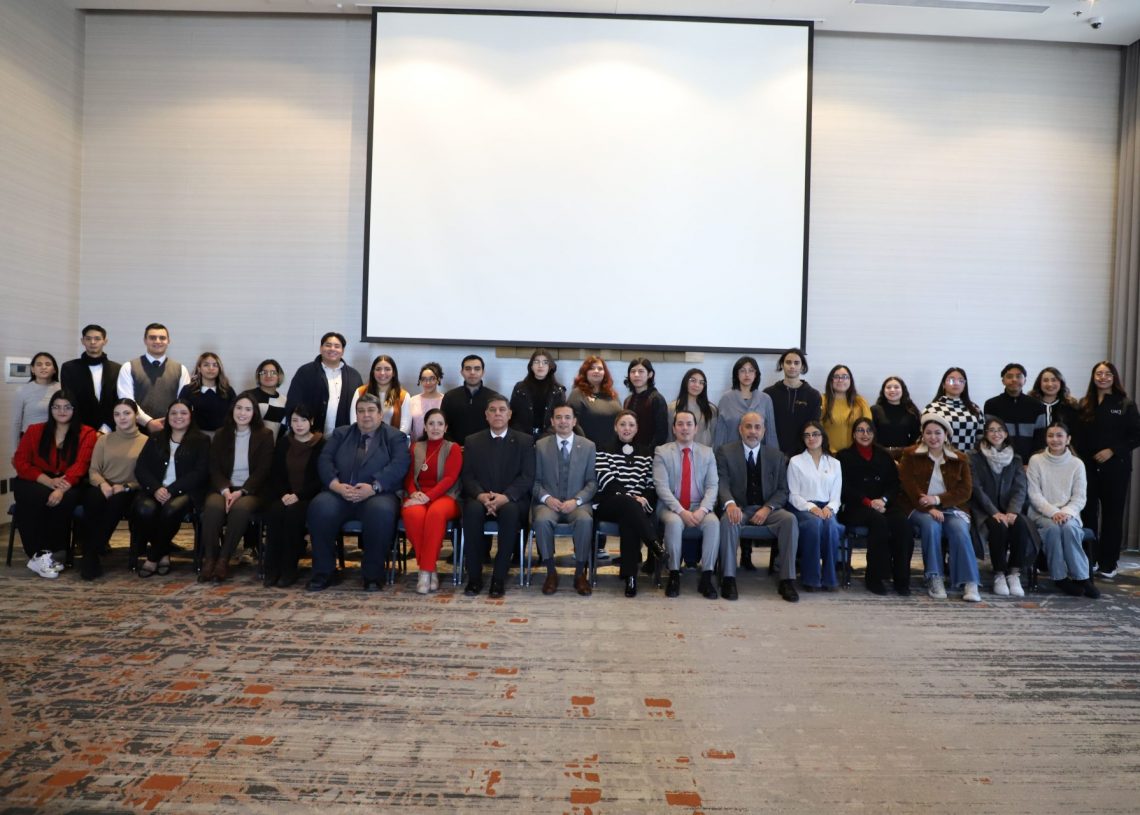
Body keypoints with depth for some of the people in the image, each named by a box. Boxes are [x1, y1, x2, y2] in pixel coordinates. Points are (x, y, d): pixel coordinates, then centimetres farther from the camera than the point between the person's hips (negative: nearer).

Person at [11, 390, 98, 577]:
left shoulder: (86, 434, 3)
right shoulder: (34, 431, 11)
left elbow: (80, 466, -11)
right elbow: (21, 463, 1)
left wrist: (61, 489, -30)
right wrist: (49, 481, -17)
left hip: (69, 486, -2)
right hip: (36, 484, 2)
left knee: (64, 500, -36)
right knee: (37, 497, -33)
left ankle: (48, 554, -27)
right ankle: (37, 554, -29)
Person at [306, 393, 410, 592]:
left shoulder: (394, 437, 12)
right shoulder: (340, 434, 21)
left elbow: (399, 465, -5)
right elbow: (324, 460, 8)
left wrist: (373, 487, -20)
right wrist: (336, 485, -12)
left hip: (378, 495, -3)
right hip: (340, 494, 3)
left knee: (381, 511, -36)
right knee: (320, 507, -29)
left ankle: (373, 574, -19)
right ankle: (324, 571, -12)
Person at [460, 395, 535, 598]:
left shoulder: (524, 441, 7)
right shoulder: (472, 441, 12)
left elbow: (527, 477, -3)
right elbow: (467, 476, 4)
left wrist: (506, 496, -21)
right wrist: (481, 495, -18)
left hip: (512, 500, -1)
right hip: (480, 499, 1)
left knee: (510, 511, -35)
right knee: (472, 510, -33)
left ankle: (499, 577, -27)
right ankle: (474, 576, -24)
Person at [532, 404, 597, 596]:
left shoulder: (588, 446, 6)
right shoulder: (540, 445, 7)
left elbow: (592, 481, 3)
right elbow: (535, 480, 6)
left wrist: (576, 500, -13)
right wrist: (546, 498, -12)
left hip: (577, 503, 0)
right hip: (548, 502, 0)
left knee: (585, 520, -34)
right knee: (542, 520, -34)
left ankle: (580, 573, -17)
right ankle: (551, 572, -17)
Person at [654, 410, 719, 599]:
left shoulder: (707, 453, 10)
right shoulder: (662, 452, 2)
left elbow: (712, 486, 1)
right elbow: (661, 487, -8)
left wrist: (702, 510, -17)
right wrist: (681, 511, -21)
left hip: (699, 507, 2)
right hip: (671, 507, -2)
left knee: (713, 523, -29)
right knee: (674, 522, -35)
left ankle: (706, 577, -20)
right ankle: (674, 575, -20)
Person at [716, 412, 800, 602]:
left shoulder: (776, 456, 11)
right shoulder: (725, 451, 4)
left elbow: (782, 490, 6)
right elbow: (722, 482, -8)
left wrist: (767, 508, -14)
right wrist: (730, 503, -29)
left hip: (767, 510, 2)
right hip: (739, 508, -2)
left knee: (790, 519, -27)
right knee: (728, 520, -35)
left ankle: (787, 580, -21)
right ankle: (729, 578, -27)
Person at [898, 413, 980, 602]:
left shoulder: (959, 460, 13)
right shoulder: (910, 455, 8)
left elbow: (965, 491, 2)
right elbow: (909, 486, -4)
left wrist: (937, 500, -14)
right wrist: (929, 508, -18)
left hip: (951, 508, 2)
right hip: (920, 509, -1)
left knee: (959, 529, -30)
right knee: (931, 524, -33)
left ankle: (970, 583, -31)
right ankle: (934, 578, -27)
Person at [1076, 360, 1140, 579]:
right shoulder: (1084, 405, 8)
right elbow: (1078, 436, 7)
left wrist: (1112, 451, -13)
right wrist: (1079, 458, -4)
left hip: (1115, 467, -2)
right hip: (1088, 467, 2)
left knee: (1112, 514, 3)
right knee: (1088, 513, 4)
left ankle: (1108, 564, 10)